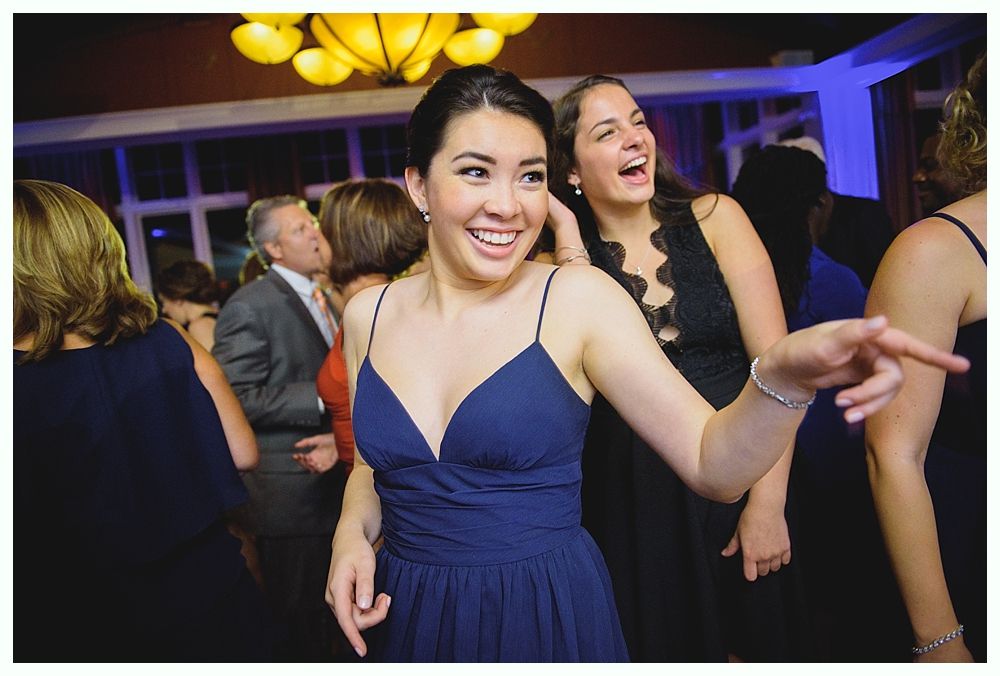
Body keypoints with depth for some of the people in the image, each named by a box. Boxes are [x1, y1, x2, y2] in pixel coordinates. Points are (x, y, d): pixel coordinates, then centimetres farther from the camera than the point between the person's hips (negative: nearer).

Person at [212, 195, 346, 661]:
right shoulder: (250, 305, -12)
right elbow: (237, 399, -20)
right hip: (290, 495, -8)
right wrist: (321, 398, -23)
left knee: (329, 619, 19)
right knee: (298, 627, 4)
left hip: (332, 490, 8)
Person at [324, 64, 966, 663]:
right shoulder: (369, 313, -2)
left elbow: (712, 465, -16)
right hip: (405, 619, 4)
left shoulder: (579, 298, -12)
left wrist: (784, 378, -34)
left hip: (551, 619, -3)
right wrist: (352, 535, -7)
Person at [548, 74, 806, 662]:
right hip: (633, 499, 0)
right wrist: (566, 231, -16)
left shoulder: (713, 217, -4)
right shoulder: (561, 260, -1)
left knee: (762, 640, 15)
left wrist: (768, 503, -12)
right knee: (661, 646, 15)